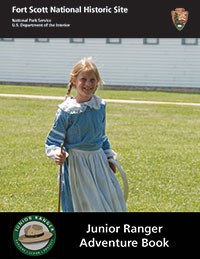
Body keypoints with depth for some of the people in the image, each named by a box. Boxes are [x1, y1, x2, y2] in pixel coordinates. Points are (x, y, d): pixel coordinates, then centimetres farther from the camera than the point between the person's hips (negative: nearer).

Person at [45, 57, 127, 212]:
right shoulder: (66, 111, -13)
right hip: (76, 164, -5)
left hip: (99, 162, 5)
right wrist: (57, 154, -28)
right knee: (82, 205, 0)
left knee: (112, 204, 10)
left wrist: (109, 156, 17)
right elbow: (52, 141, -9)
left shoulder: (100, 106, 3)